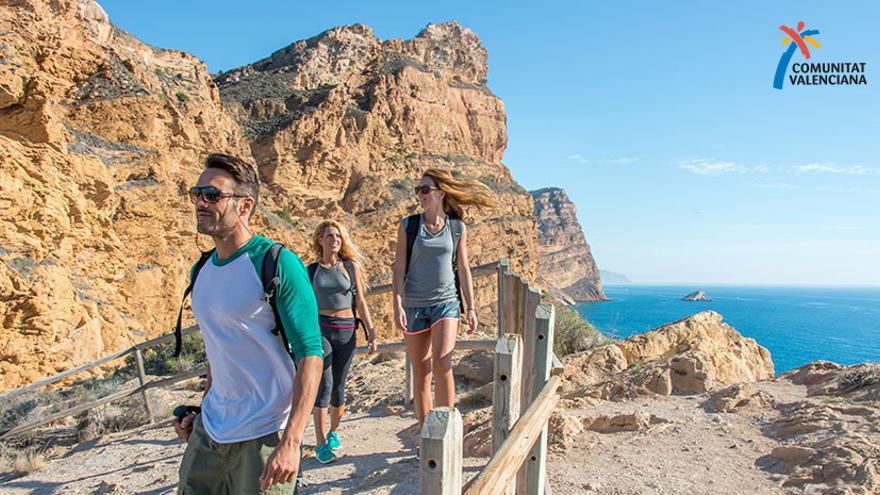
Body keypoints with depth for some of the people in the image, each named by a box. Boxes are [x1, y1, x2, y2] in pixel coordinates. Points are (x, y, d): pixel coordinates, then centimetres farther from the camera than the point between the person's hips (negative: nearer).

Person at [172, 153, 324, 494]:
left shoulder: (278, 265, -17)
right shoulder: (200, 271, 6)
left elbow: (310, 355, -20)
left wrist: (291, 442, -24)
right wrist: (204, 411, 14)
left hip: (265, 436, -7)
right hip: (208, 432, 7)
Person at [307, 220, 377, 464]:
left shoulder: (351, 266, 4)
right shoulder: (311, 270, 5)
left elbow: (360, 301, 6)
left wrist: (371, 331, 2)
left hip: (346, 331, 1)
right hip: (319, 329, -1)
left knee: (338, 387, 6)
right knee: (323, 385, -10)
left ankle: (334, 431, 30)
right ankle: (321, 443, -1)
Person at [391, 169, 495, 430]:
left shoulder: (457, 227, 3)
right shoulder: (408, 225, 2)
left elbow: (463, 269, 7)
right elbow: (399, 268, -1)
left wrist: (471, 308, 4)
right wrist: (397, 306, -10)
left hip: (446, 302, -1)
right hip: (414, 304, 1)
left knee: (441, 362, -19)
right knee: (421, 372, 6)